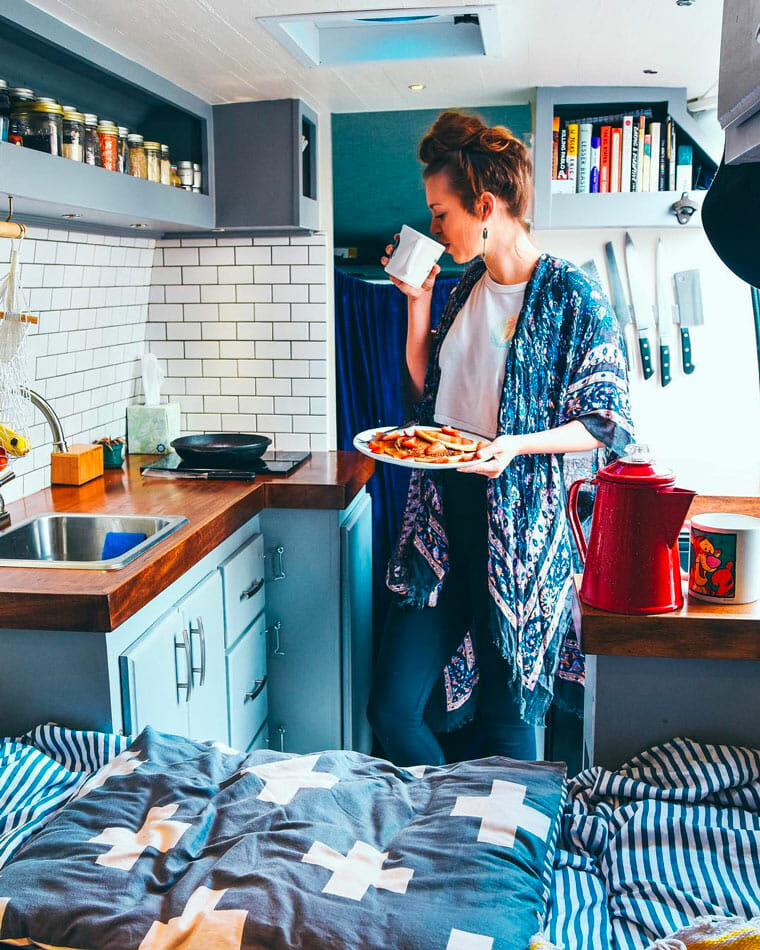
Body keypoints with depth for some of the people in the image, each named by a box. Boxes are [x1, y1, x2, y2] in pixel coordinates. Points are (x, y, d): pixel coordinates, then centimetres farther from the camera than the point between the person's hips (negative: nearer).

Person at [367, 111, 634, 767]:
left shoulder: (572, 295, -8)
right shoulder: (467, 287, 13)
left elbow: (607, 422, -7)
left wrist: (516, 444, -22)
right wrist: (418, 301, 8)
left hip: (518, 525, -6)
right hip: (441, 521, 6)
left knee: (506, 723, 7)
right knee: (392, 711, 7)